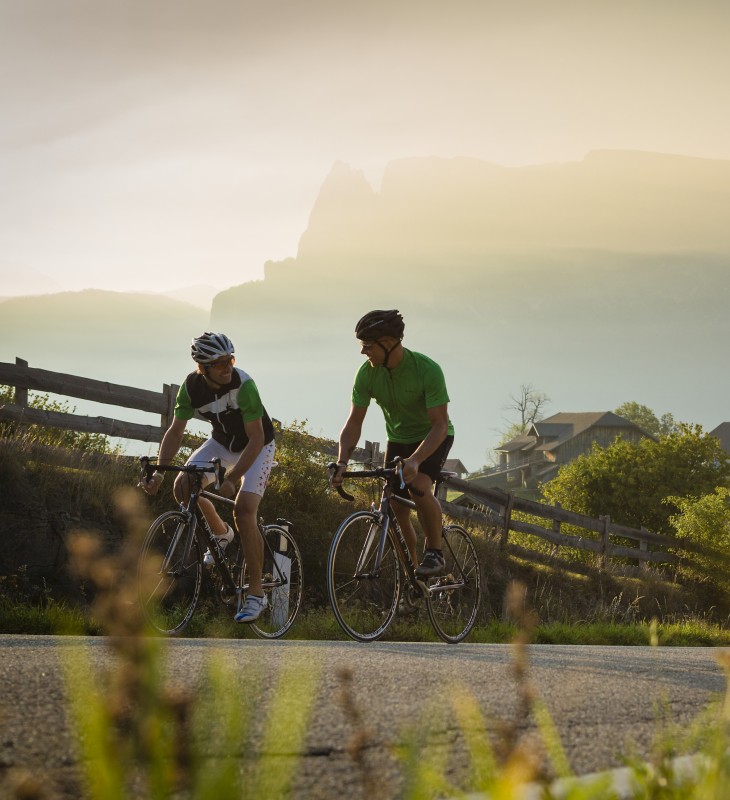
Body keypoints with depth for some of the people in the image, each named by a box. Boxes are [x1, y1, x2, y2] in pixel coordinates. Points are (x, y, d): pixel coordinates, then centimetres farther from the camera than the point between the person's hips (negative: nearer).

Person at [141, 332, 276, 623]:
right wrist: (159, 472, -24)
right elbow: (175, 431, -11)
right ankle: (221, 533, 16)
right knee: (184, 485, -14)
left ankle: (256, 594, -14)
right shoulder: (192, 386, -19)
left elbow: (256, 439, -31)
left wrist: (232, 478, -39)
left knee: (244, 510, -22)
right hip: (222, 442, 5)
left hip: (257, 446, -5)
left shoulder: (243, 385, -33)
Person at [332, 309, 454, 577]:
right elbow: (354, 422, -14)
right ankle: (412, 566, 16)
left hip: (433, 437, -5)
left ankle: (435, 553, -14)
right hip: (398, 439, 5)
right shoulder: (367, 374, -18)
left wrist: (415, 460, -47)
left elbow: (440, 424, -32)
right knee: (396, 507, -2)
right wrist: (342, 462, -30)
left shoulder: (427, 370, -31)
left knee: (419, 487, -30)